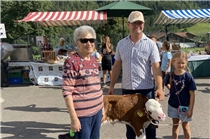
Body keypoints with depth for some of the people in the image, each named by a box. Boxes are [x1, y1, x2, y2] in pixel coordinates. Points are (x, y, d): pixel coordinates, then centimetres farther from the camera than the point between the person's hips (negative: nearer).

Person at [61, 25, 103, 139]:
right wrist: (74, 118, -16)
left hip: (97, 109, 7)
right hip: (82, 113, -7)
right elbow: (66, 91, -15)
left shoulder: (94, 60, 9)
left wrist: (102, 107, 15)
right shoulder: (71, 61, -12)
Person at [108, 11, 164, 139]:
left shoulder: (150, 44, -6)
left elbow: (156, 68, -13)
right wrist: (112, 86, 7)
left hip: (146, 89, -3)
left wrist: (160, 88, -26)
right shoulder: (121, 44, 3)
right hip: (127, 89, 3)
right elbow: (117, 66, 8)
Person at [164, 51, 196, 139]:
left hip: (184, 106, -3)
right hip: (173, 105, 3)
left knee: (185, 126, 13)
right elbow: (167, 84, 15)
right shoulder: (170, 75, -9)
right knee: (175, 125, 19)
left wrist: (191, 109, -14)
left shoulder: (188, 77, -17)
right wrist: (172, 91, 0)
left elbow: (192, 94, -14)